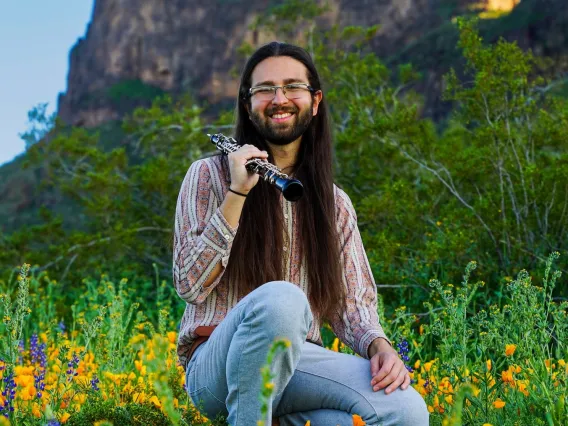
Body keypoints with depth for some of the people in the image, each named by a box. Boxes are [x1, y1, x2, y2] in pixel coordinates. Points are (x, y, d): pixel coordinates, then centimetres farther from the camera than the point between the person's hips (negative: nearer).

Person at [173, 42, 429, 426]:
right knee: (280, 297, -38)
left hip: (297, 365, 4)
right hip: (217, 366, -4)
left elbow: (353, 302, 11)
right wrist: (237, 194, -15)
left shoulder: (335, 203, 13)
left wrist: (379, 345, -12)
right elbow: (190, 286, -7)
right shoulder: (210, 175, 2)